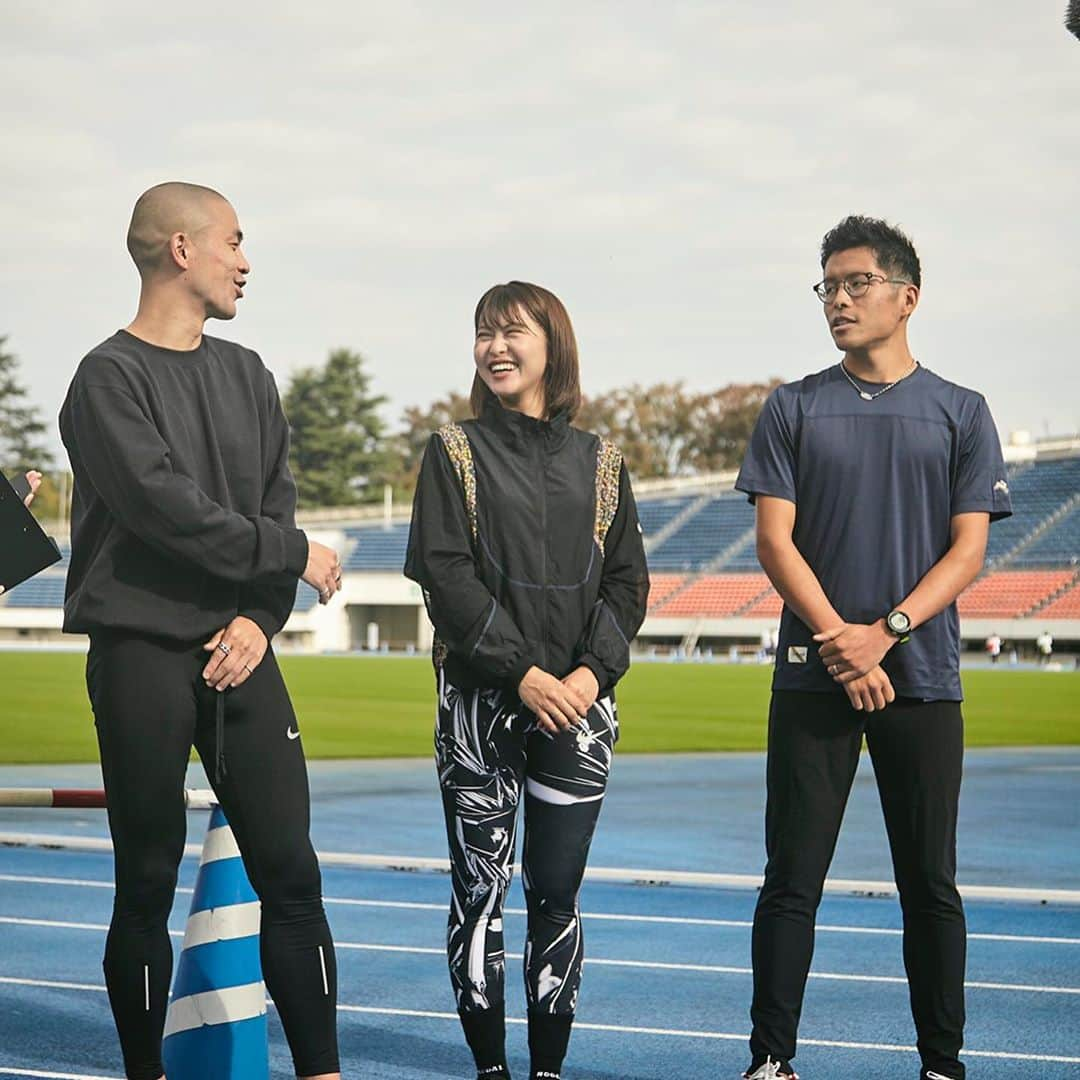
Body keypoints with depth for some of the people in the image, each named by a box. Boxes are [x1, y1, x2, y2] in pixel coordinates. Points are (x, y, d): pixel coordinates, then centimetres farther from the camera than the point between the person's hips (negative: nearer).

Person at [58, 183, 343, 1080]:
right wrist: (295, 556, -8)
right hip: (142, 656, -5)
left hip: (239, 652, 5)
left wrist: (262, 614, -7)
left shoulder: (246, 375, 14)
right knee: (147, 886, 3)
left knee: (290, 873, 2)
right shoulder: (111, 378, -6)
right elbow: (168, 511, -16)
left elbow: (277, 503, 9)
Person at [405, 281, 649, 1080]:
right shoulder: (456, 452, 4)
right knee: (481, 887, 0)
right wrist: (522, 670, -14)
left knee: (557, 893, 1)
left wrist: (594, 671, -8)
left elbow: (628, 581, 8)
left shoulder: (599, 461, 11)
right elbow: (443, 573, -6)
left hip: (577, 705, 2)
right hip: (480, 702, -1)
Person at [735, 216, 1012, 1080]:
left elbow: (968, 550, 0)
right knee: (794, 877, 1)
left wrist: (885, 633, -13)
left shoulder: (960, 415, 7)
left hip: (923, 679, 0)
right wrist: (838, 644, -11)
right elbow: (776, 539, 1)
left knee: (931, 882, 4)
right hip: (811, 677, 0)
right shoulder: (795, 409, 7)